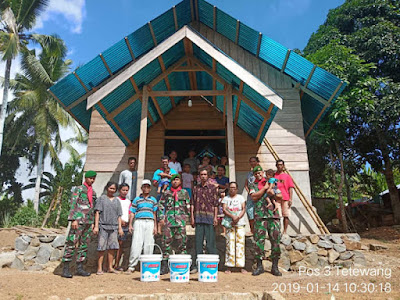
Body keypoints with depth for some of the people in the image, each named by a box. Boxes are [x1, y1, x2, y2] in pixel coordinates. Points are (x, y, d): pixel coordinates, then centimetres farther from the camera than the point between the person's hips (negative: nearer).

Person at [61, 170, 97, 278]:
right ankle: (66, 269, -2)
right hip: (79, 220, -7)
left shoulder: (93, 192, 17)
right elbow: (73, 204, -9)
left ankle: (79, 268, 14)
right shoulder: (78, 189, -1)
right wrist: (74, 220, -17)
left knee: (84, 245, 8)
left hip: (88, 221, 7)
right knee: (71, 243, -7)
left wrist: (93, 223, 15)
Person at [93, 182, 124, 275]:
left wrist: (120, 228, 8)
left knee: (112, 247, 4)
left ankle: (110, 267, 12)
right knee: (102, 248, -3)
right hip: (103, 226, -3)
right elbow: (97, 212, 0)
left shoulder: (117, 201, 16)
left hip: (114, 227, 4)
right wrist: (96, 226, -7)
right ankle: (99, 268, 3)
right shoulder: (102, 198, 5)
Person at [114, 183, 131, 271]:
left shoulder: (128, 201, 17)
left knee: (121, 244, 6)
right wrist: (120, 220, -13)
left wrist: (128, 222, 4)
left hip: (125, 224, 5)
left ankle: (117, 264, 12)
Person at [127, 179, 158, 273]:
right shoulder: (136, 199, 11)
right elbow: (132, 213, 8)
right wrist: (130, 225, -1)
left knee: (149, 245, 1)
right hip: (139, 222, -2)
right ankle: (131, 266, -2)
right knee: (136, 244, -8)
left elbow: (154, 214, 12)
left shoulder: (153, 200, 15)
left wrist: (155, 226, 5)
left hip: (150, 223, 2)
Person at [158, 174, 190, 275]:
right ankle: (164, 266, 7)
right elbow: (160, 205, 13)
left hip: (181, 220, 0)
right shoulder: (166, 193, 14)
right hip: (168, 220, 1)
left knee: (182, 242, -2)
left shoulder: (185, 192, 13)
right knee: (166, 242, -1)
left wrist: (186, 217, 2)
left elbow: (188, 206, 12)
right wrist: (161, 217, 3)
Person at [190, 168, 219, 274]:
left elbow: (216, 203, 3)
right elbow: (192, 203, 11)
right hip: (198, 217, 3)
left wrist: (215, 217, -4)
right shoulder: (196, 188, 14)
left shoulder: (213, 187, 6)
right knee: (198, 241, 5)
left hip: (209, 217, -2)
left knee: (210, 241, -2)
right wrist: (192, 216, 3)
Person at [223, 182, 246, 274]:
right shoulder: (226, 198, 11)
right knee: (230, 244, -5)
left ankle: (241, 267, 2)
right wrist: (232, 216, -17)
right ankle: (229, 267, 1)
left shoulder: (241, 197, 12)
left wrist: (238, 218, -13)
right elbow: (224, 209, -1)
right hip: (229, 223, 0)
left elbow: (243, 209, 3)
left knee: (240, 244, -4)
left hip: (240, 223, 0)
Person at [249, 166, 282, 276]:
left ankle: (275, 266, 10)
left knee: (276, 240, 1)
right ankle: (259, 266, 7)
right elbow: (254, 197, -6)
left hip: (273, 214, 2)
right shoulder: (252, 185, 12)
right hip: (260, 216, -2)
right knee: (259, 240, -3)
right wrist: (265, 188, -5)